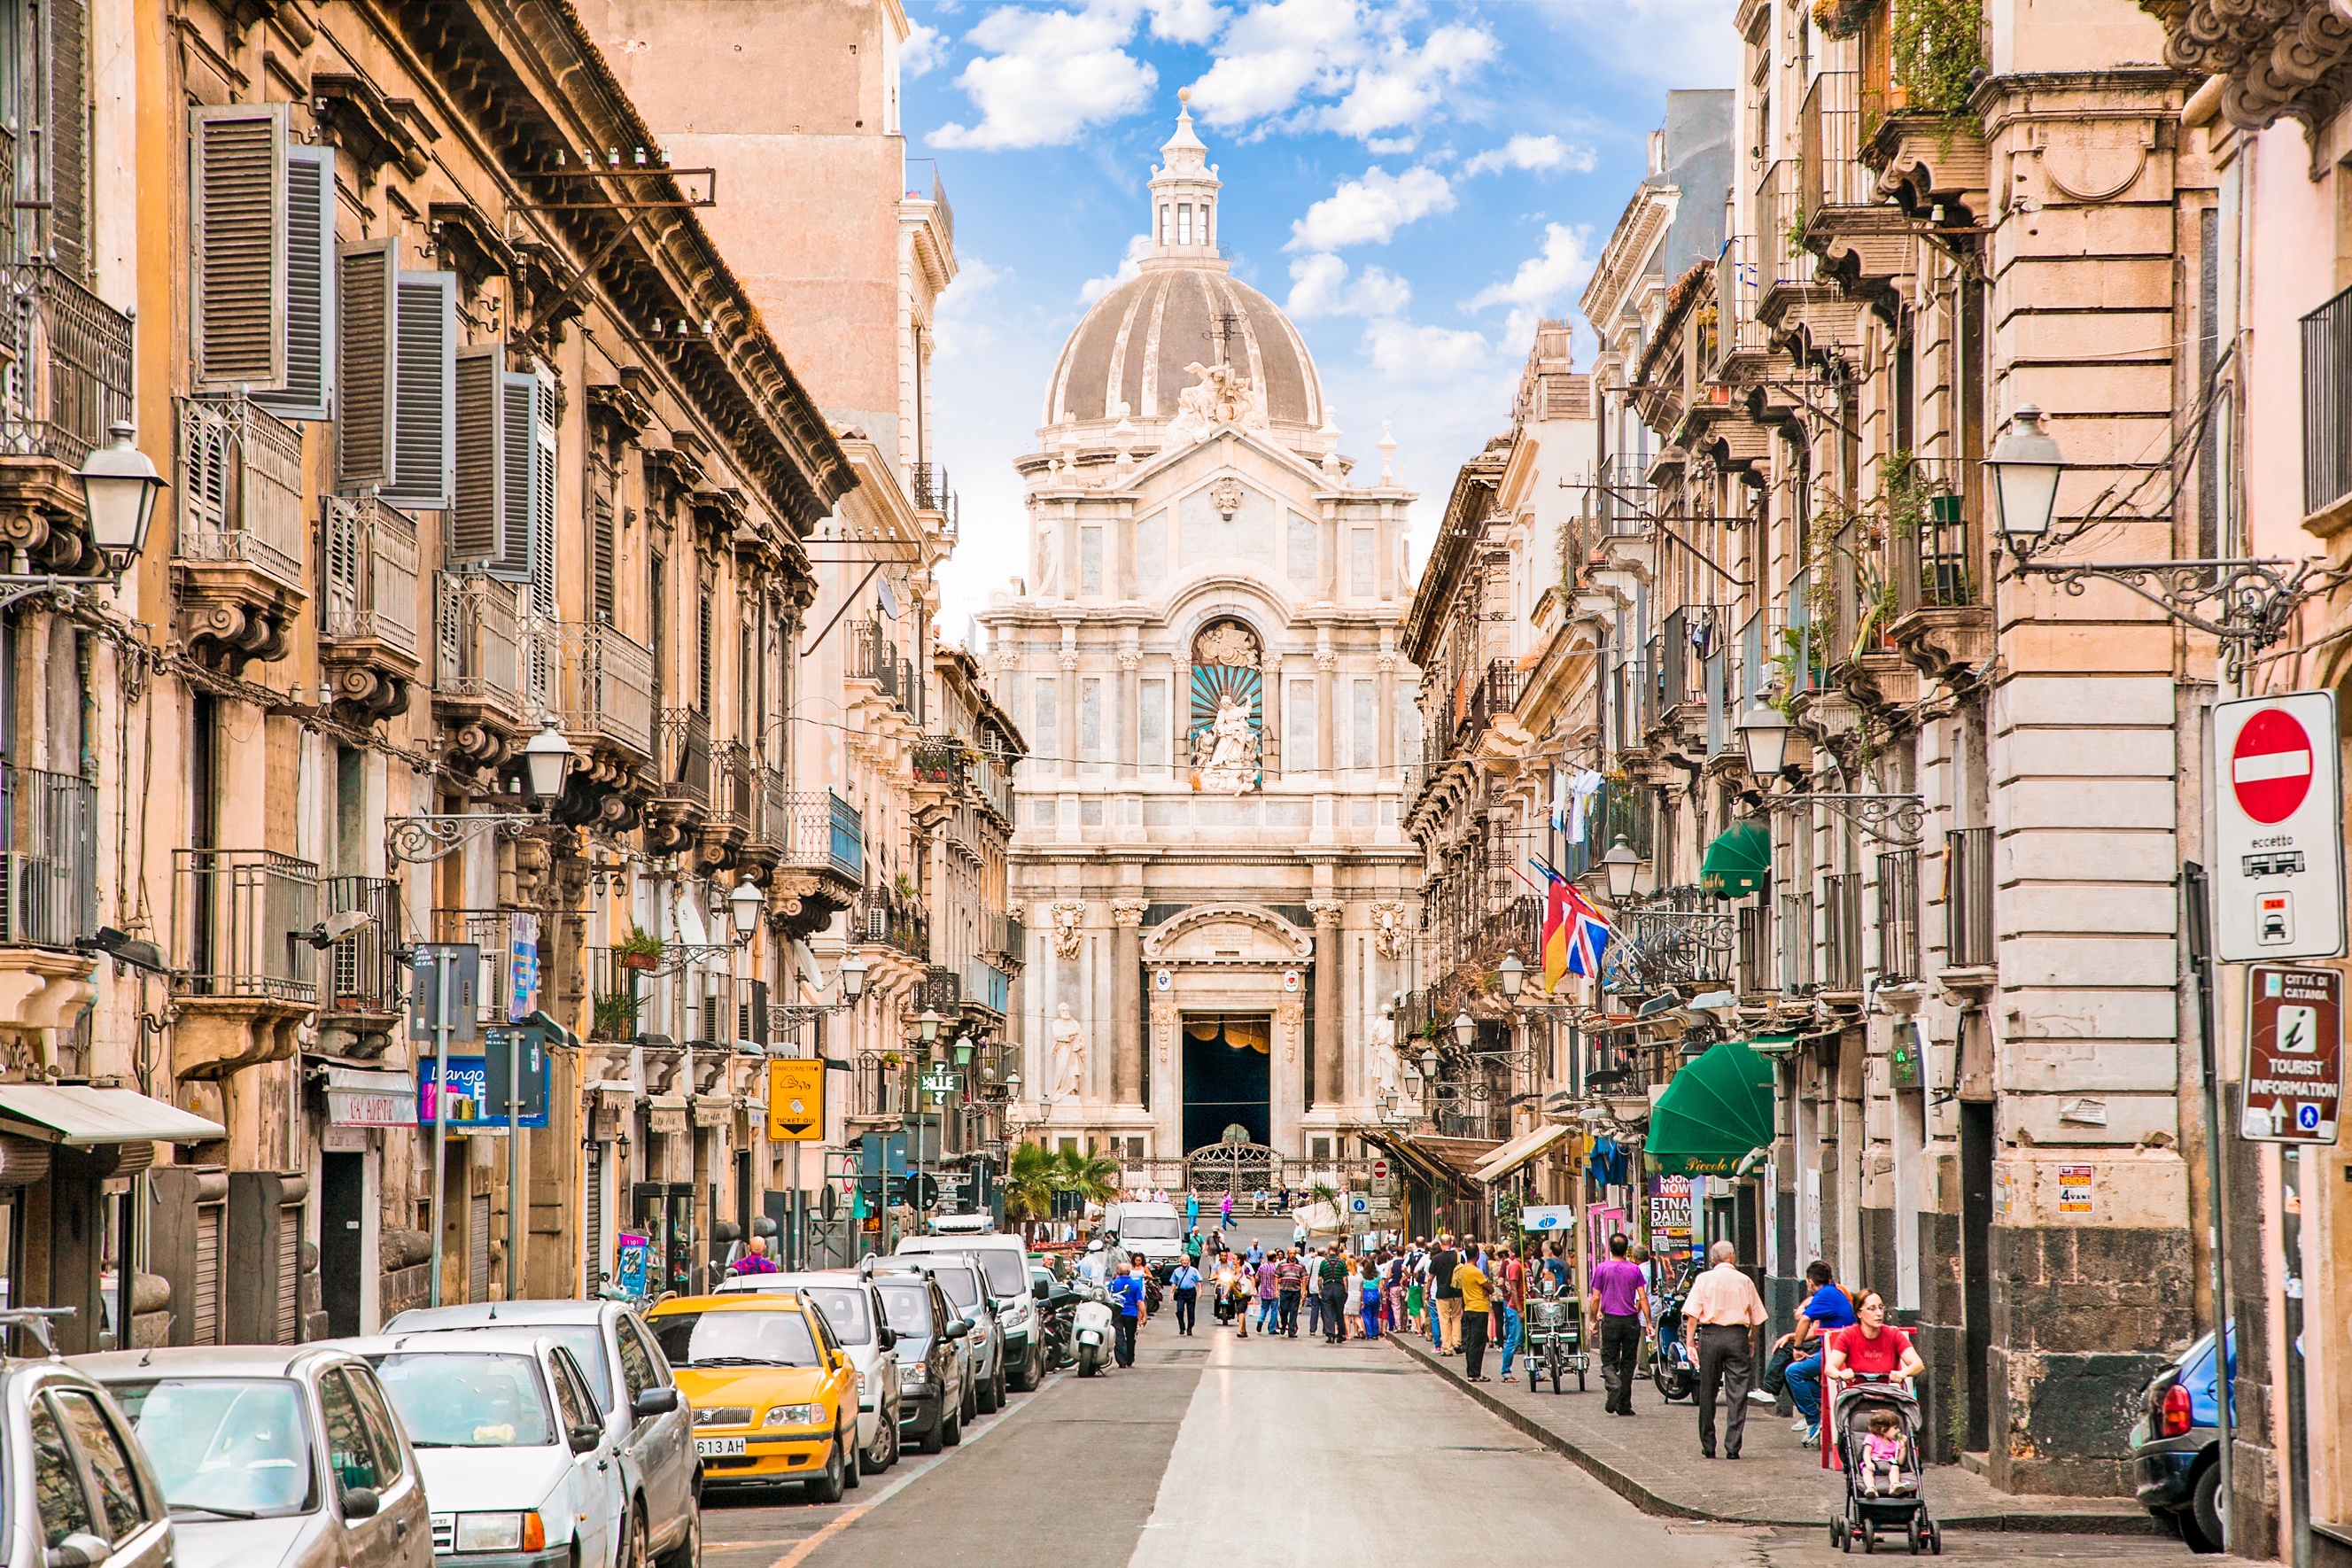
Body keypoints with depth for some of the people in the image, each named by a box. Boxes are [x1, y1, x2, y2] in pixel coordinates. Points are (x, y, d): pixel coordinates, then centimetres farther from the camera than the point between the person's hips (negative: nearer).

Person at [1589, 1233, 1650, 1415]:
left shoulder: (1602, 1269, -2)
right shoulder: (1634, 1269, 0)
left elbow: (1596, 1298, -2)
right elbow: (1643, 1298, -2)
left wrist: (1594, 1318, 10)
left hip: (1610, 1320, -1)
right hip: (1631, 1320, 1)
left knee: (1609, 1361, 4)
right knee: (1628, 1363, 9)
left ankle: (1613, 1385, -28)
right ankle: (1624, 1405, 9)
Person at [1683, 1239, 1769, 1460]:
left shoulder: (1703, 1280, 3)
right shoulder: (1744, 1281, 6)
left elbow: (1692, 1314, -5)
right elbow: (1757, 1318, 9)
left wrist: (1690, 1343, -4)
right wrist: (1751, 1341, 24)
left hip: (1710, 1336, 0)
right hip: (1737, 1337, 0)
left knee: (1708, 1392, 9)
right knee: (1737, 1393, 0)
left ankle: (1708, 1446, 14)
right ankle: (1732, 1447, -6)